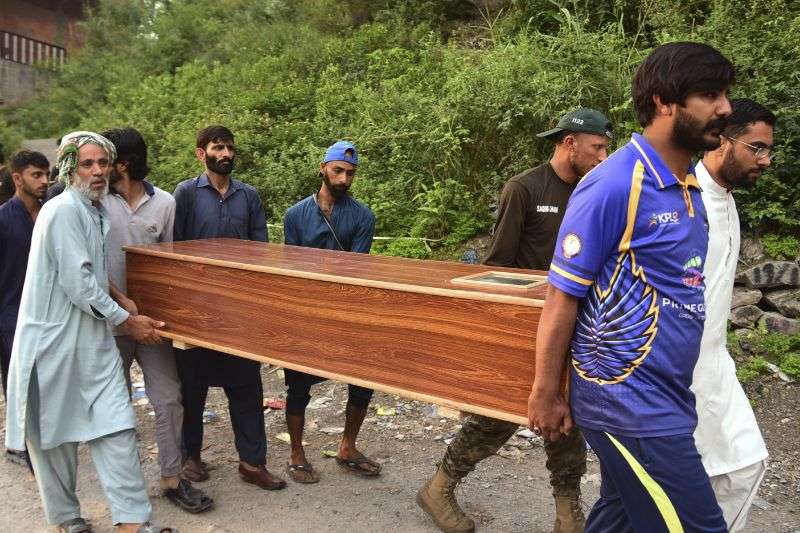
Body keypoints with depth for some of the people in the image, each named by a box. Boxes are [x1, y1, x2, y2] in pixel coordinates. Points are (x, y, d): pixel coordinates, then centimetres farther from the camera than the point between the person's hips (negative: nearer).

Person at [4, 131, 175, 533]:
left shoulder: (96, 210, 12)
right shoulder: (64, 211, -15)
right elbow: (78, 285, -19)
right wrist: (126, 320, -11)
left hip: (92, 337, 8)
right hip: (55, 339, -7)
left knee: (115, 425, 1)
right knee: (54, 432, 9)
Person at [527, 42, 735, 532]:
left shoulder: (691, 187, 9)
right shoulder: (614, 186, -17)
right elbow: (563, 298, -14)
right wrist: (546, 393, -10)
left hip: (668, 400, 8)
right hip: (631, 406, -8)